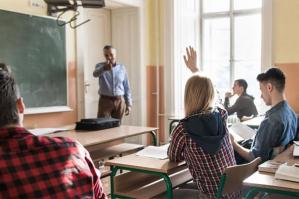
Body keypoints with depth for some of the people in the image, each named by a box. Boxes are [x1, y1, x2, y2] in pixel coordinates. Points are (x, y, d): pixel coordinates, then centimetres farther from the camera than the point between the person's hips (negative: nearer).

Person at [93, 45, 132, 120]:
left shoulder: (121, 68, 6)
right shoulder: (100, 65, -1)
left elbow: (127, 88, 9)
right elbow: (95, 74, -27)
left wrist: (129, 104, 4)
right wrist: (104, 68, -49)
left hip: (120, 101, 2)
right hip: (105, 100, -2)